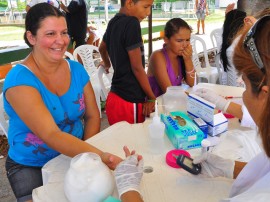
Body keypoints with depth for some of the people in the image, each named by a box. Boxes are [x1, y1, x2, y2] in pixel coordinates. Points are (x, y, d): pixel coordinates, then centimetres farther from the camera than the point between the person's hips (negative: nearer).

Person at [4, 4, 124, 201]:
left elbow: (93, 116, 1)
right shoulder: (19, 80, -21)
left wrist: (86, 154, -14)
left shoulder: (76, 69, -4)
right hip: (30, 166, -3)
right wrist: (100, 156, -42)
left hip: (73, 158, 4)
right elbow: (51, 135, -31)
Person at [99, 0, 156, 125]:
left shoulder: (114, 22, 9)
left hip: (115, 97, 9)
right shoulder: (131, 23, -16)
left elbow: (102, 48, 28)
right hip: (129, 101, -9)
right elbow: (137, 67, -15)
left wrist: (107, 65, 48)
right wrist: (151, 97, -5)